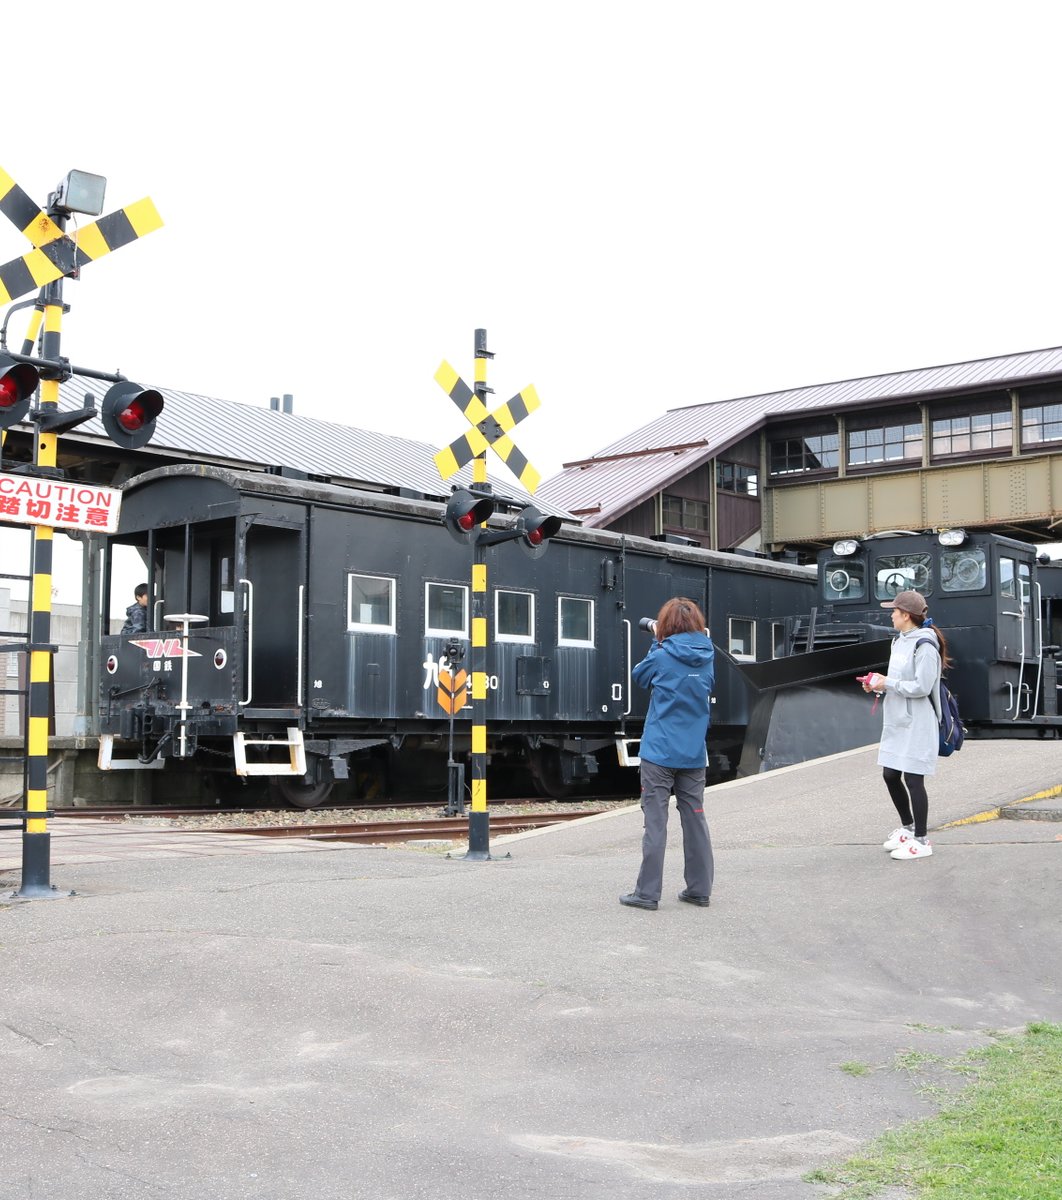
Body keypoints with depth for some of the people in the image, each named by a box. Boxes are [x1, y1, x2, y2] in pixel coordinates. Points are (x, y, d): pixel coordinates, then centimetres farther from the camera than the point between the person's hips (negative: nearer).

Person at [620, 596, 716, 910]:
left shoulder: (662, 656, -10)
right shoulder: (707, 657, 3)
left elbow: (639, 675, 8)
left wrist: (656, 643, 16)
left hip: (660, 752, -4)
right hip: (694, 755, 4)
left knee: (655, 821, -2)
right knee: (695, 818, 11)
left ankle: (647, 893, -1)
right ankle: (699, 889, 18)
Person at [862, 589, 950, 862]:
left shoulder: (924, 645, -16)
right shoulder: (899, 642, 14)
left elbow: (921, 686, -21)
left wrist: (887, 684, -15)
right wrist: (879, 682, 3)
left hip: (917, 724, -9)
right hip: (896, 721, 9)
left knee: (913, 779, -4)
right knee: (890, 775, 13)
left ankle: (920, 841, 7)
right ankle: (907, 827, 31)